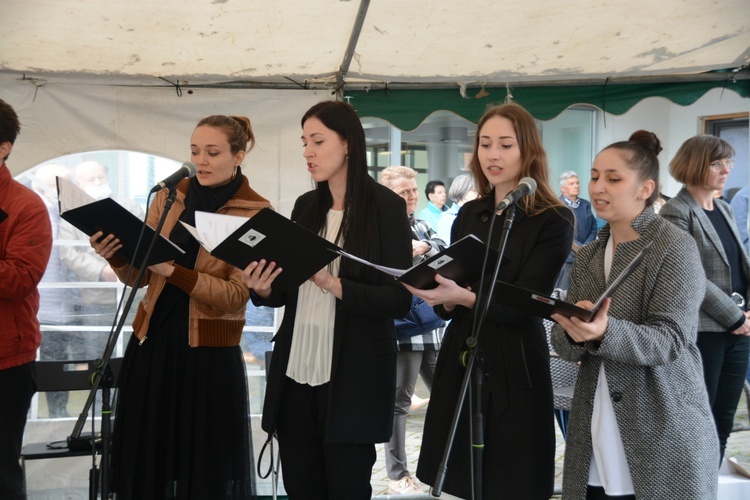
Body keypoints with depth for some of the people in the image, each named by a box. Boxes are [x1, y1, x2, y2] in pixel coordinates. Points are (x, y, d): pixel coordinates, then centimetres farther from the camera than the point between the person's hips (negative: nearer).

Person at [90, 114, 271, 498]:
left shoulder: (255, 212, -5)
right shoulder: (169, 196, 7)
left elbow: (238, 295, -14)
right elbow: (140, 276, 8)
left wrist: (172, 271, -23)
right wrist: (116, 256, -13)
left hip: (210, 353, -4)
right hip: (151, 341, 4)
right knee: (142, 462, 7)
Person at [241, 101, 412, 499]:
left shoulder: (385, 207, -6)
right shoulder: (305, 206, 11)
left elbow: (399, 300, -12)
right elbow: (288, 290, 15)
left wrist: (334, 285, -23)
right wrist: (263, 289, -7)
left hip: (353, 379, -5)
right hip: (295, 373, 5)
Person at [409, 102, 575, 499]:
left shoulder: (552, 221, -7)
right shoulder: (469, 214, 10)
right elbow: (450, 297, 13)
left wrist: (464, 297, -31)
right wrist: (442, 299, -10)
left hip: (513, 367, -5)